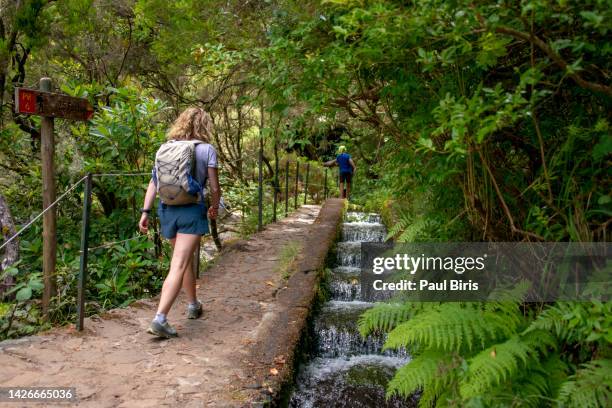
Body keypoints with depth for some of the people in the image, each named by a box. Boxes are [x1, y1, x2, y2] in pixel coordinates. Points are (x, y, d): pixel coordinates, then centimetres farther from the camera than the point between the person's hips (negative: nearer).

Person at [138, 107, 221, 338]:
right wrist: (214, 208, 13)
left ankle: (193, 306, 38)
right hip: (192, 211, -5)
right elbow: (214, 187, -4)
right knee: (178, 266, -5)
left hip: (167, 209, 5)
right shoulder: (206, 150, -4)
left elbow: (153, 182, 1)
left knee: (185, 260, 22)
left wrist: (146, 211, 3)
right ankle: (160, 319, -13)